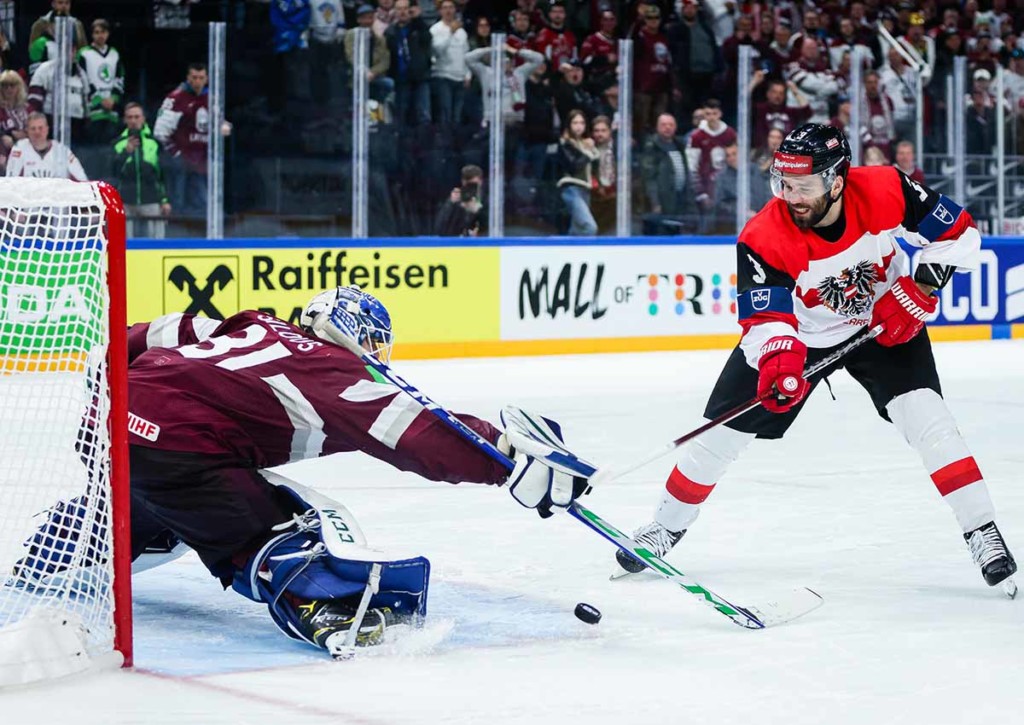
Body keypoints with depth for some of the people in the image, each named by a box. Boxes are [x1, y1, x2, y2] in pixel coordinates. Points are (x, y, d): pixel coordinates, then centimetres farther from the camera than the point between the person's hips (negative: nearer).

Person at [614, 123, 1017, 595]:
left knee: (923, 412, -21)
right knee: (724, 429, -1)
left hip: (886, 322, 0)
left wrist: (918, 291, -24)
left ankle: (982, 532, -11)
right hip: (801, 333, 0)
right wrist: (777, 359, -51)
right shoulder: (763, 237, -30)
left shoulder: (885, 191, -27)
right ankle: (667, 525, 21)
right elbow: (766, 318, -30)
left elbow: (959, 233, -15)